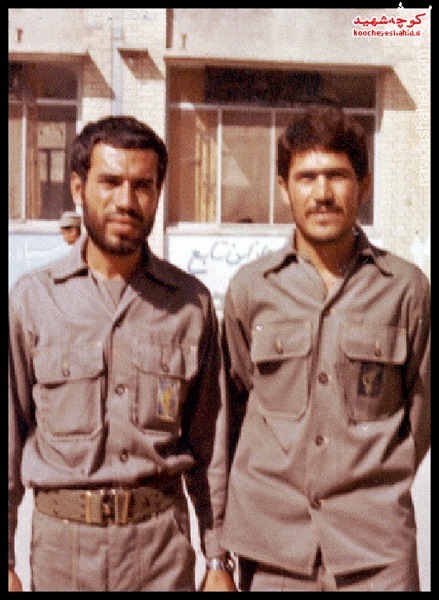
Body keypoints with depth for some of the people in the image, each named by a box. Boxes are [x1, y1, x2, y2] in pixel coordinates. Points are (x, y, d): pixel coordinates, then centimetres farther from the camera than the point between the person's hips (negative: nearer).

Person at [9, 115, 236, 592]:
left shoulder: (192, 302, -1)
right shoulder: (32, 298, -3)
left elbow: (209, 443, 3)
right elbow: (10, 432, 1)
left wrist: (218, 560, 4)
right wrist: (6, 561, 2)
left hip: (161, 538, 0)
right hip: (61, 538, 0)